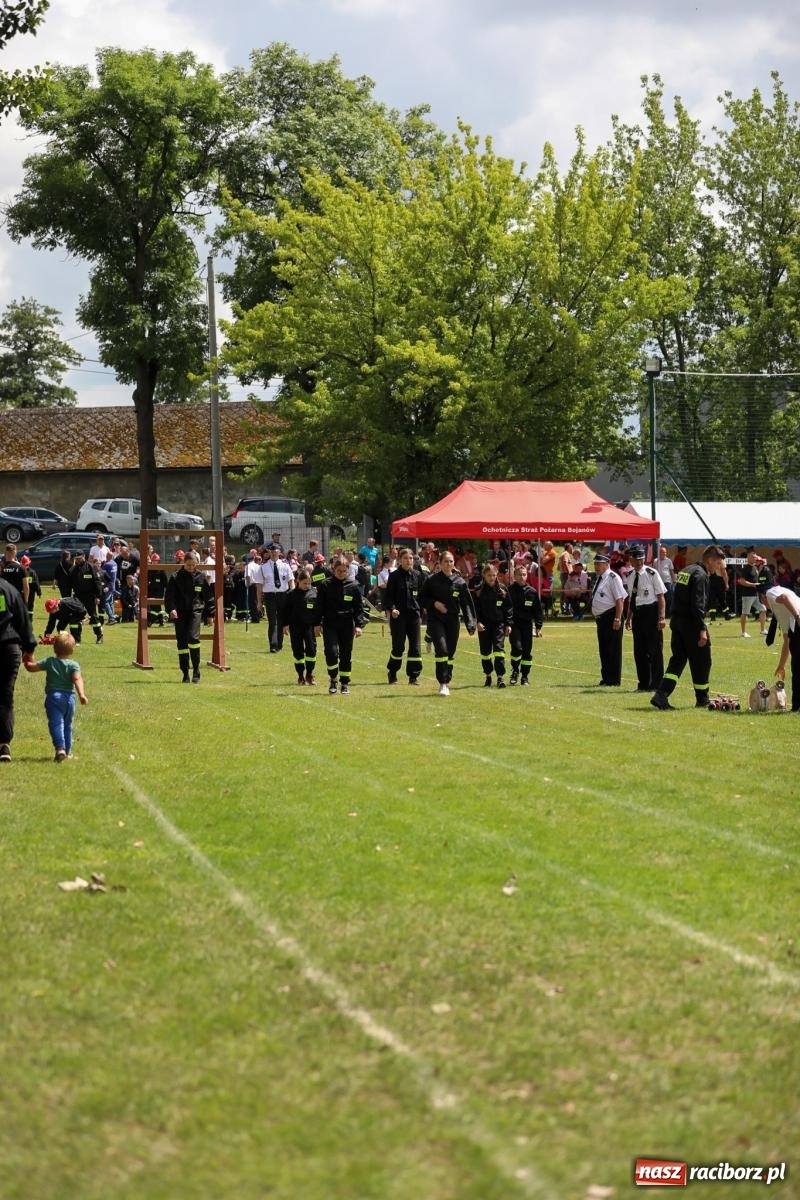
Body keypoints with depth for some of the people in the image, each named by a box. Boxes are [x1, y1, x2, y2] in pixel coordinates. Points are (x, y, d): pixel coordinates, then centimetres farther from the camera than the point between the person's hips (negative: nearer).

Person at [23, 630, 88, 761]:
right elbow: (77, 679, -18)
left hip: (53, 697, -2)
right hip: (69, 697, 2)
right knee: (67, 725, 18)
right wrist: (81, 694, -27)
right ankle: (67, 751, 23)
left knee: (56, 723, -12)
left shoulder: (49, 662, 0)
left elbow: (31, 667, 3)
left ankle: (60, 748, -32)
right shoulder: (74, 665, -1)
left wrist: (27, 661, 24)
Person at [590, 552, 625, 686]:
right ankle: (606, 679, 21)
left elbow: (620, 599, -17)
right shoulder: (598, 578, 15)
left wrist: (617, 619, -21)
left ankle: (613, 680, 0)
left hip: (611, 618, -9)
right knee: (603, 649, 13)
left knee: (613, 649, -4)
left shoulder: (612, 578, -12)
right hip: (601, 618, 9)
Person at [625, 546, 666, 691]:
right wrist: (629, 618, 16)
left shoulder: (652, 574, -9)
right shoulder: (630, 576, 9)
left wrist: (661, 617, -14)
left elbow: (661, 597, -9)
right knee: (639, 650, 9)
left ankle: (656, 684, 4)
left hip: (651, 612, -6)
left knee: (654, 649, -2)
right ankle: (643, 683, 18)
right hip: (637, 614, 6)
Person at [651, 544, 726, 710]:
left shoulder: (685, 571, 15)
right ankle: (702, 700, 16)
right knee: (701, 662, 6)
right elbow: (698, 605, -21)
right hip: (691, 624, -9)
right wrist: (702, 630, -21)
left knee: (677, 660, 8)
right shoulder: (700, 575, -14)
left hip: (677, 622, 9)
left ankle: (661, 695, -7)